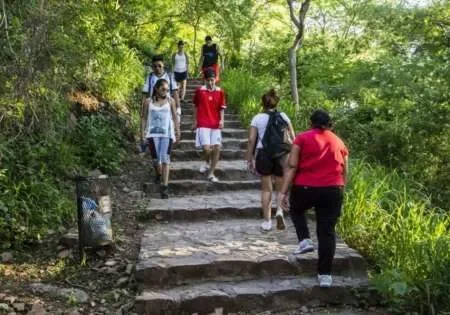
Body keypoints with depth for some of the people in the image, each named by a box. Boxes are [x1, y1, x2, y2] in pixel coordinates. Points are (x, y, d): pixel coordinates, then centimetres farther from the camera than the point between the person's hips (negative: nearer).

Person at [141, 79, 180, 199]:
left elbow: (175, 116, 9)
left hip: (167, 134, -1)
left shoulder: (170, 101, 3)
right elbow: (144, 118, 6)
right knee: (155, 158, 7)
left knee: (165, 159, -8)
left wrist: (177, 130, 6)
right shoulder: (148, 102, 2)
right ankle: (158, 174, 41)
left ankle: (165, 187, -8)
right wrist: (143, 131, -1)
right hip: (153, 133, 1)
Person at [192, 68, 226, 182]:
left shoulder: (220, 92, 3)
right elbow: (196, 107, 8)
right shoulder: (199, 91, 0)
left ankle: (211, 173, 12)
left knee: (217, 148, -1)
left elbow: (222, 108, 6)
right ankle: (207, 162, 22)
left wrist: (221, 120, -8)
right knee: (206, 148, -14)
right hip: (203, 124, -2)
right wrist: (195, 121, 7)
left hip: (215, 124, 2)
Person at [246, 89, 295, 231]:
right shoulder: (283, 117, 4)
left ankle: (267, 221, 10)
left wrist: (250, 159, 1)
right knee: (281, 187, 14)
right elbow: (293, 138, 2)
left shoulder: (257, 118, 0)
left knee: (266, 188, 10)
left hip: (263, 154, -1)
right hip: (281, 154, 1)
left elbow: (251, 140, -5)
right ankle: (279, 211, -12)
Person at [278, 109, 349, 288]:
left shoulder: (303, 138, 4)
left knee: (296, 210, 30)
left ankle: (304, 240, 12)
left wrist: (283, 191, -6)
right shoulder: (338, 142, 15)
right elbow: (344, 172, 17)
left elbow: (292, 166, -5)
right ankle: (325, 274, 7)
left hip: (305, 188, -2)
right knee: (327, 232, 7)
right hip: (333, 190, 2)